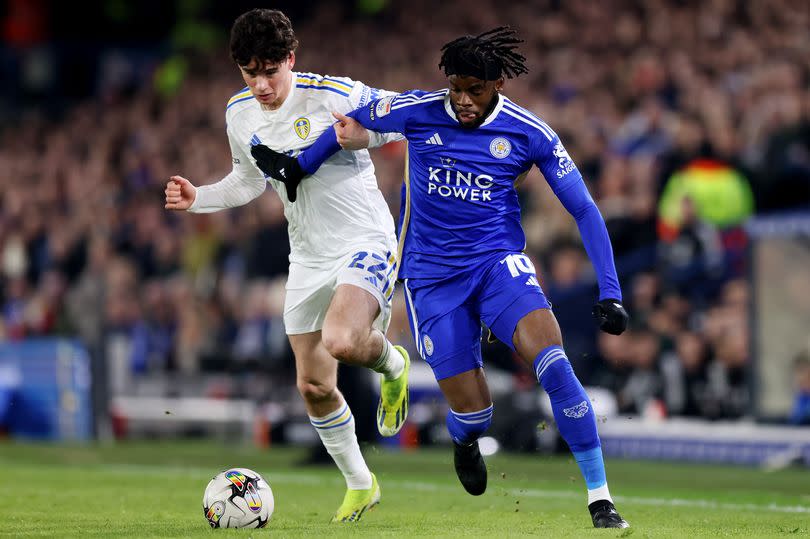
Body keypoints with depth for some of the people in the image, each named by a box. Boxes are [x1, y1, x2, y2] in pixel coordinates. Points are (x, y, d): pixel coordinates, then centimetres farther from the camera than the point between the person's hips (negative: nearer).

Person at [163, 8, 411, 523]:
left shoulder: (336, 95, -18)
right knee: (313, 385, 6)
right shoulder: (240, 114, 1)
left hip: (366, 243, -6)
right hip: (309, 256, 6)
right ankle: (360, 484, 27)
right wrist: (197, 198, 5)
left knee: (341, 342, -32)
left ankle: (392, 364, 5)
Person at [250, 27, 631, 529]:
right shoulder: (416, 111, -7)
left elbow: (584, 209, -1)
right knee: (472, 413, -7)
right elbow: (354, 123, 13)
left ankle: (600, 498, -20)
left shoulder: (530, 134, -6)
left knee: (552, 360, -28)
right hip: (432, 275, 0)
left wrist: (610, 292, -8)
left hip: (498, 261, 0)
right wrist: (298, 167, 20)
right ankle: (465, 442, 36)